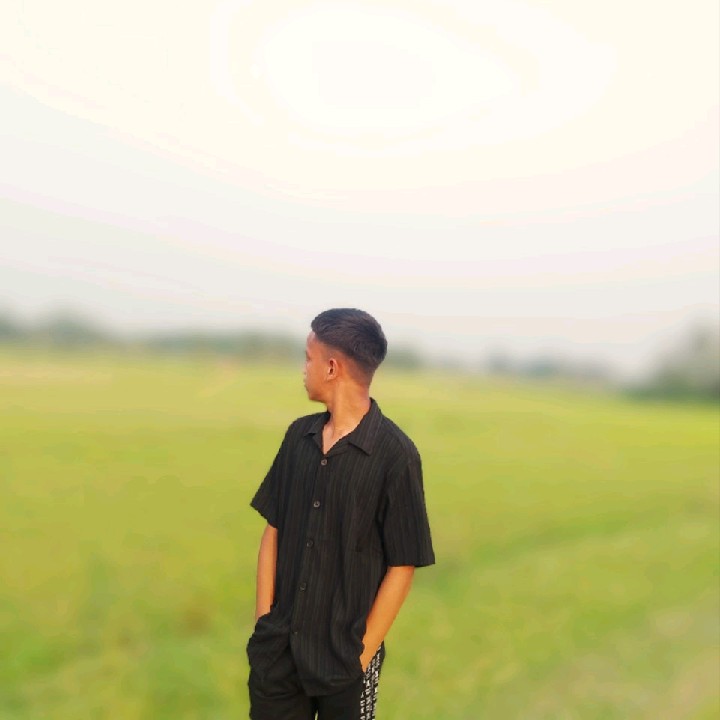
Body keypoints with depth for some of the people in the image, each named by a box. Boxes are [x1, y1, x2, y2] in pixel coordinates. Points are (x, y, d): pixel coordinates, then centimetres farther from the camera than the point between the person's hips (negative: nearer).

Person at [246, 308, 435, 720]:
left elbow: (402, 567, -11)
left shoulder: (395, 454, -15)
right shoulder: (299, 436, 1)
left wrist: (363, 654, -9)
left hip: (344, 656, -4)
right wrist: (263, 620, 1)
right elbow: (274, 529, 6)